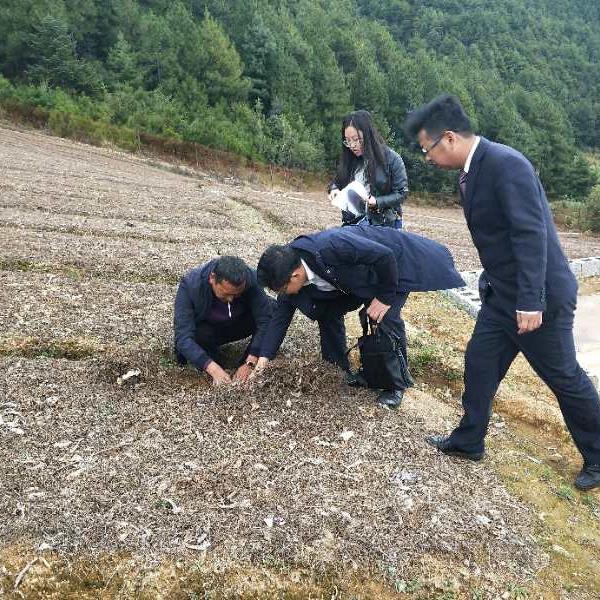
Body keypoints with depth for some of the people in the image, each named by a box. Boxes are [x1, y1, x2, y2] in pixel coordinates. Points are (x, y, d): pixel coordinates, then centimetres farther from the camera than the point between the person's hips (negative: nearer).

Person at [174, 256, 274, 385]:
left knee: (273, 309, -24)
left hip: (237, 325, 2)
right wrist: (213, 369, -47)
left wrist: (249, 363, -37)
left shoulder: (250, 278, -29)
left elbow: (265, 321, -29)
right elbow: (183, 337, -37)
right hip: (205, 328, -2)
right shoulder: (189, 284, -33)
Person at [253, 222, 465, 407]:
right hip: (360, 274, 7)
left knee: (384, 320, -20)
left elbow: (385, 256, -33)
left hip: (395, 263, -7)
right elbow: (281, 314, -7)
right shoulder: (291, 266, -16)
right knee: (328, 311, 0)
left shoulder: (332, 247, -41)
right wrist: (264, 357, -10)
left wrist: (385, 297, -23)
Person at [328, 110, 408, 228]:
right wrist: (334, 190, -6)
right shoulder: (349, 160, 4)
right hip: (351, 223, 4)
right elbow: (337, 182, 17)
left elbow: (401, 193, -8)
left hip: (384, 225, -3)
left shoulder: (392, 159, -8)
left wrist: (377, 202, -22)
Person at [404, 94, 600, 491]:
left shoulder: (505, 163, -23)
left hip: (538, 297, -8)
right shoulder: (472, 171, 5)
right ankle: (469, 441, 30)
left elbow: (532, 234, -28)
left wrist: (531, 302, -29)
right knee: (480, 363, 13)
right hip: (502, 294, 8)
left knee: (564, 377, 7)